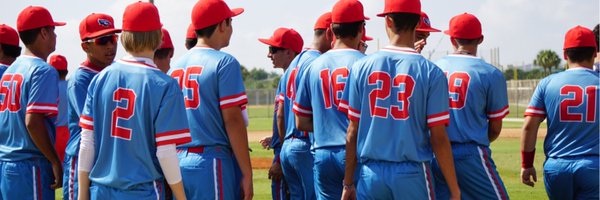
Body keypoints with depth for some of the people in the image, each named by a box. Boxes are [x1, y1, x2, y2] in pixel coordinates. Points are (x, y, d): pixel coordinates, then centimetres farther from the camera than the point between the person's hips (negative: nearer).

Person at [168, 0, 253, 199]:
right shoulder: (224, 63, -7)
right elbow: (232, 120, -13)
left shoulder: (175, 67, 14)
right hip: (211, 164, -7)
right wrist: (247, 173, -11)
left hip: (178, 162, 7)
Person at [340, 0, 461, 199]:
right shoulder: (431, 72, -6)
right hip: (413, 174, -2)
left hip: (370, 173, 2)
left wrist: (348, 183, 11)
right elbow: (438, 138, -8)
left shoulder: (361, 67, 1)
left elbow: (352, 133, 3)